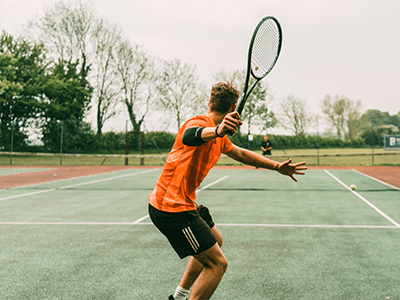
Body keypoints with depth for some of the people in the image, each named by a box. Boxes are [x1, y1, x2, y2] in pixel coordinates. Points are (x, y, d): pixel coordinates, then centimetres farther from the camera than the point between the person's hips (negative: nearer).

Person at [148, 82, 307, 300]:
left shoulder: (219, 138, 13)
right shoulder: (200, 123, -18)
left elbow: (241, 154, 29)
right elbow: (188, 136, -43)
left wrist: (277, 167, 26)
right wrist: (217, 131, -65)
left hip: (182, 204, 11)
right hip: (172, 208, -11)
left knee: (215, 242, 28)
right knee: (217, 263, -10)